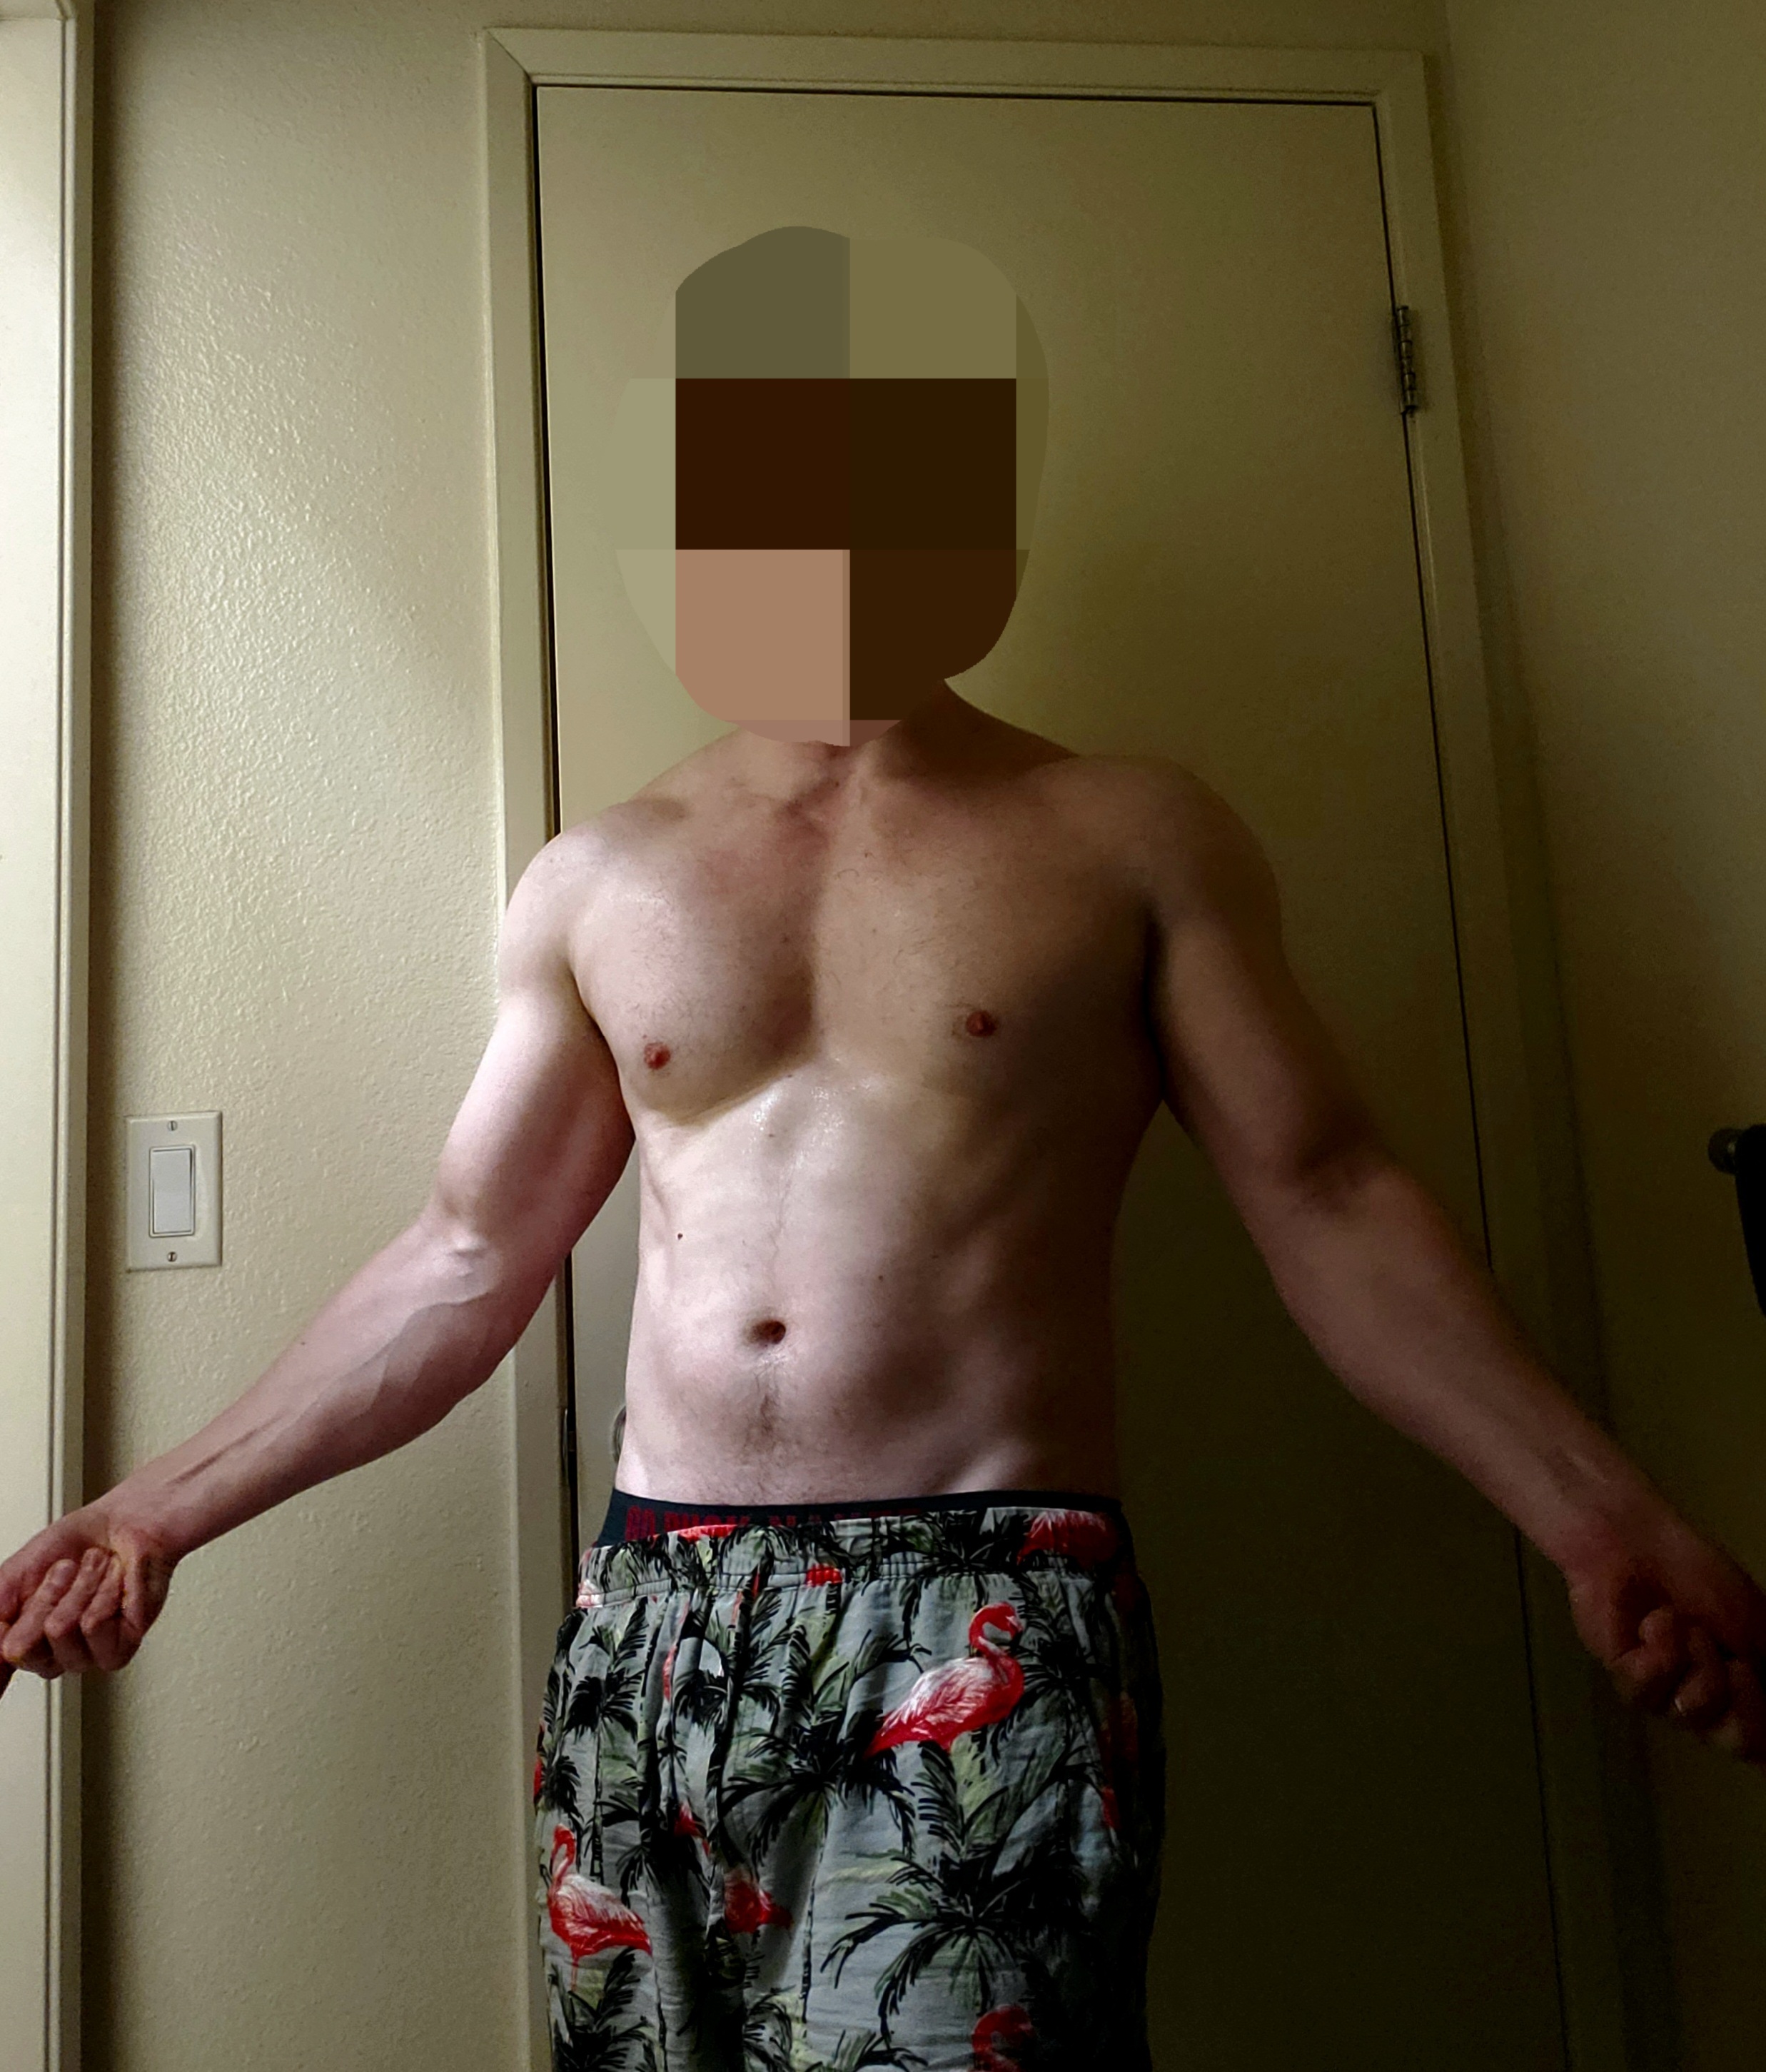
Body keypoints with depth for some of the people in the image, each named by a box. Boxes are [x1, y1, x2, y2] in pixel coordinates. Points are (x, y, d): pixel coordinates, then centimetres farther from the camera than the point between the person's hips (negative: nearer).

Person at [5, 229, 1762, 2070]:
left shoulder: (1132, 838, 4)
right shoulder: (596, 882, 10)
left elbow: (1324, 1201, 3)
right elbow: (468, 1259, 14)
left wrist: (1589, 1511, -6)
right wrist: (168, 1504, 12)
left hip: (991, 1626, -2)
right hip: (651, 1626, 3)